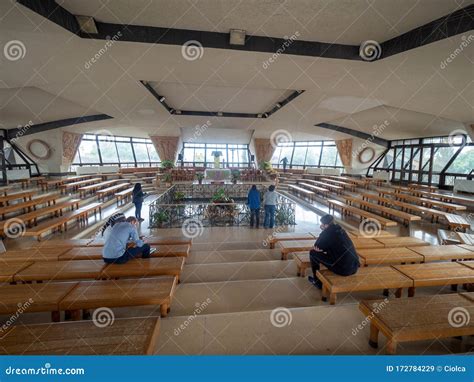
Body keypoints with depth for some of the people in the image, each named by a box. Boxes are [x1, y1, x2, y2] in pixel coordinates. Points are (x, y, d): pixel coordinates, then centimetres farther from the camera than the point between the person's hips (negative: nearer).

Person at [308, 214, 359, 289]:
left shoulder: (327, 232, -11)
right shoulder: (340, 229, 9)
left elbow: (316, 248, -1)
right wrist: (324, 249, 13)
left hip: (343, 269, -7)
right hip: (355, 267, 8)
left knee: (313, 253, 2)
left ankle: (317, 281, 17)